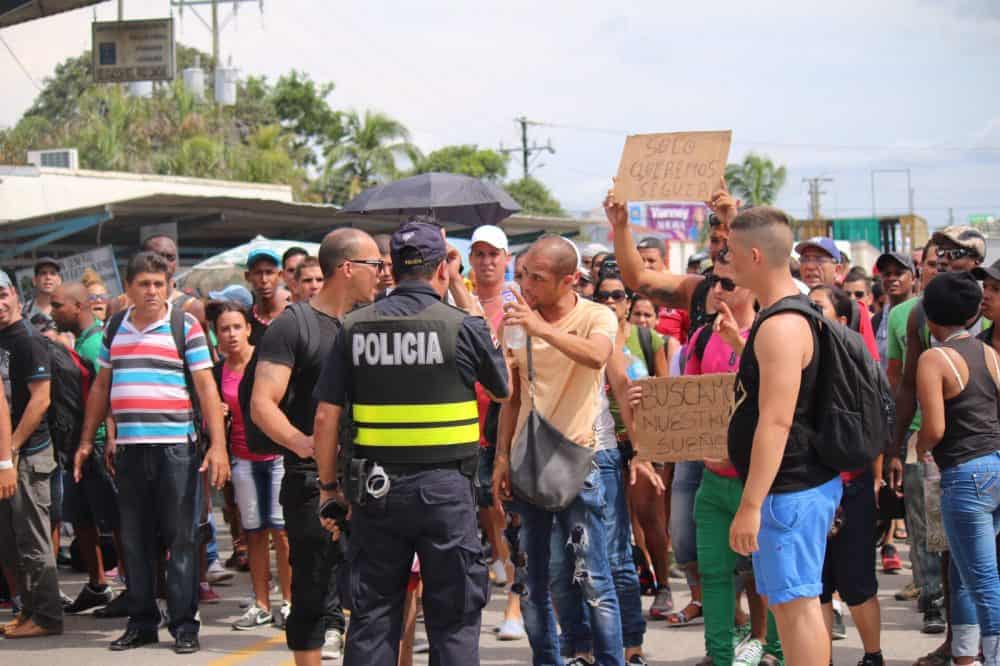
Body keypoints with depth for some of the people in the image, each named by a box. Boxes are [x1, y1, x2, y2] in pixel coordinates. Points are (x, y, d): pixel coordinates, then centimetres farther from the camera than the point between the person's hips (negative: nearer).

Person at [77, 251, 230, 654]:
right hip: (129, 448, 4)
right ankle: (142, 622, 16)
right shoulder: (115, 328, 13)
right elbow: (101, 386, 20)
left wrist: (217, 445, -11)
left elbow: (206, 387, -4)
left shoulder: (185, 326, -1)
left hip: (176, 447, -4)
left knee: (181, 538, -2)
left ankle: (184, 624, 4)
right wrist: (87, 440, 16)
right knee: (135, 540, 8)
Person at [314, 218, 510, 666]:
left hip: (376, 488, 3)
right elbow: (503, 390, 11)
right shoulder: (463, 327, -7)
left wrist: (329, 486, 11)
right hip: (444, 486, -2)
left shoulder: (355, 327, 0)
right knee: (453, 617, 6)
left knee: (371, 614, 10)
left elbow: (326, 417, 0)